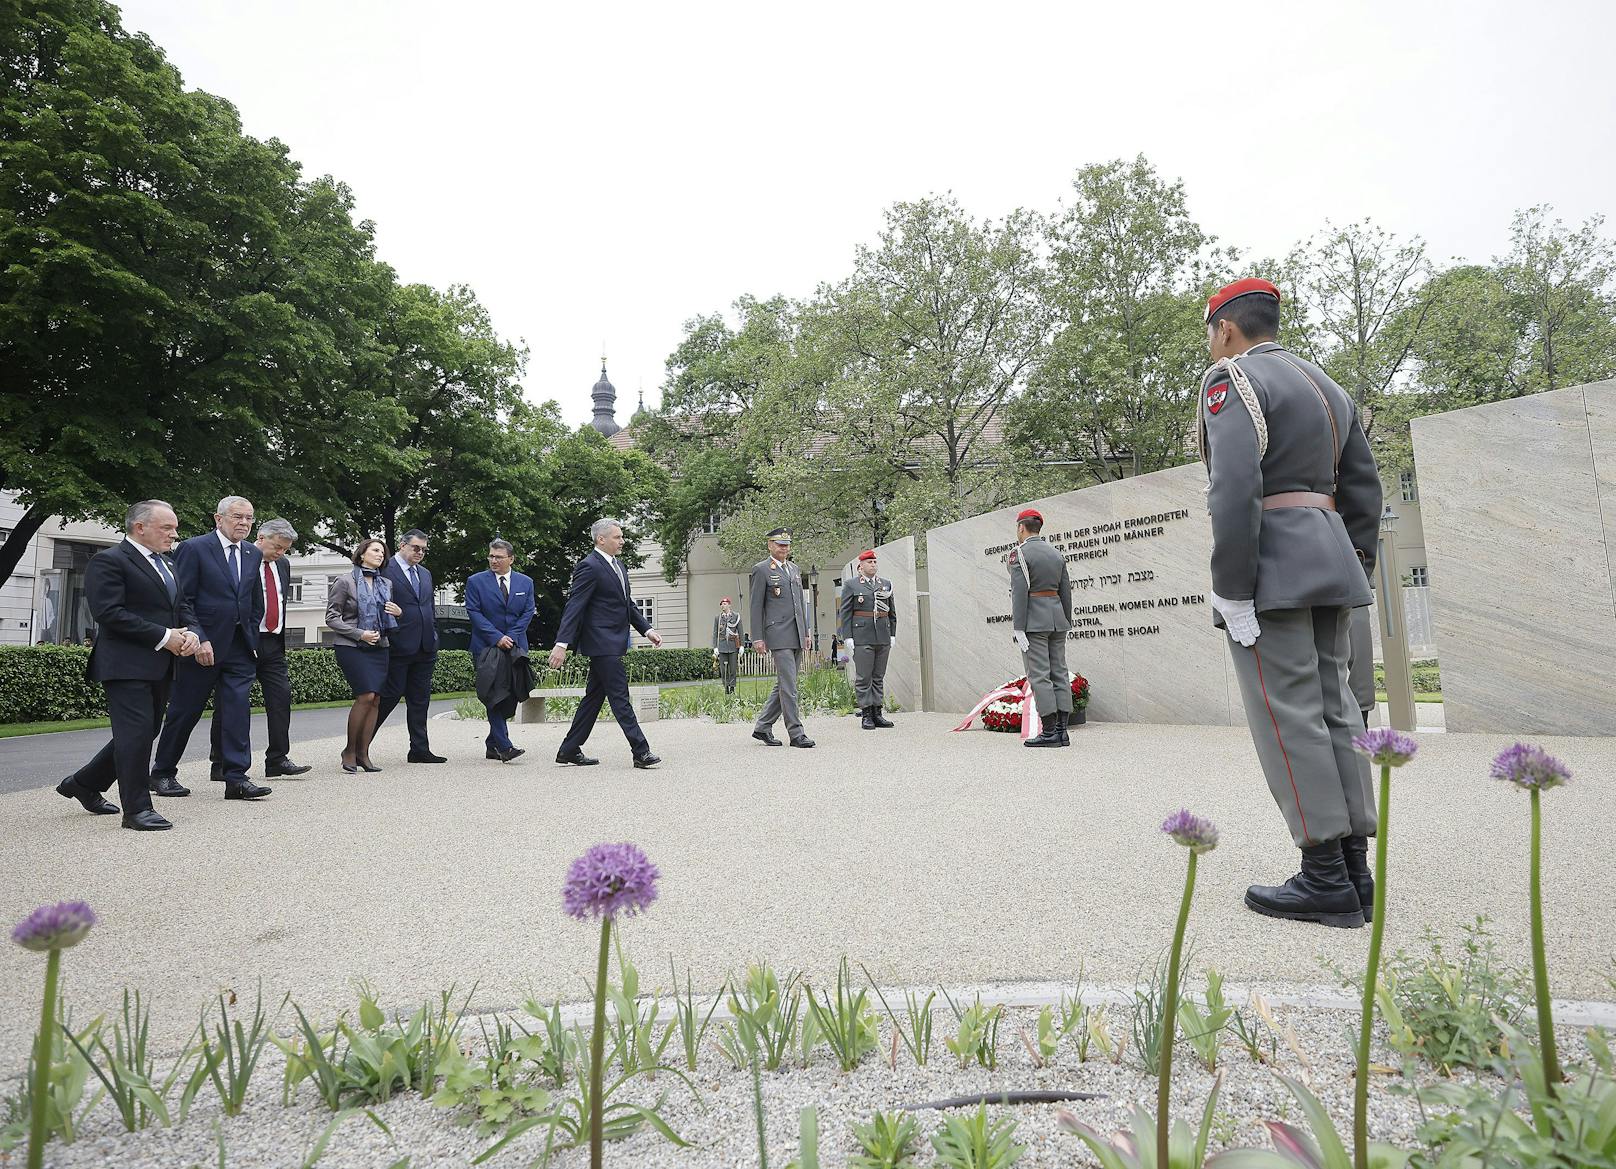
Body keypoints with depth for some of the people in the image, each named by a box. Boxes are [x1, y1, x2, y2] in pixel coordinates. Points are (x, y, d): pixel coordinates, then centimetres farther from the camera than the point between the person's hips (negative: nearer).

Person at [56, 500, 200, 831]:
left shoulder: (167, 566, 19)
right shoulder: (109, 561, -8)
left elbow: (185, 607, 19)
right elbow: (109, 612, -17)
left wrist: (192, 633, -3)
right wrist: (164, 637, -18)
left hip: (160, 667, 9)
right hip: (126, 664, -9)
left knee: (144, 734, 15)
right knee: (136, 733, -8)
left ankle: (83, 784, 33)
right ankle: (137, 808, 0)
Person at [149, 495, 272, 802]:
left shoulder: (253, 554, 11)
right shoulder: (194, 548, -7)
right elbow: (182, 601, -10)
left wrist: (251, 639, 11)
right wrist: (198, 640, -16)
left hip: (240, 648, 5)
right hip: (202, 647, -4)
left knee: (237, 710, -3)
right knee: (184, 711, 7)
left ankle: (236, 778, -3)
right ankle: (163, 773, 25)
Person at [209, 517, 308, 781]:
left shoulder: (283, 564, 14)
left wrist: (281, 636, 16)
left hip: (273, 643, 6)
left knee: (281, 697, 1)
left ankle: (277, 759, 7)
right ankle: (220, 765, 10)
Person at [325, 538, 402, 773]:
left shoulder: (386, 584, 15)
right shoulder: (345, 582, 0)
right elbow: (331, 618, -2)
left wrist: (398, 611, 1)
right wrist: (360, 634, -13)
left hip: (379, 648, 5)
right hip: (352, 648, -5)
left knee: (375, 700, -1)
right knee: (366, 696, -15)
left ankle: (363, 754, 6)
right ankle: (350, 751, 1)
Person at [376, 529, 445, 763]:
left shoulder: (425, 574, 18)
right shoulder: (385, 571, -6)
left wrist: (433, 636, 14)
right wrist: (384, 637, -14)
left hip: (425, 647, 7)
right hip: (398, 647, -7)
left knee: (420, 699, 9)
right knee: (391, 694, -3)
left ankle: (419, 750, 13)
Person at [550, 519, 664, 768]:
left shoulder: (617, 565, 16)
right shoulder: (589, 567, -13)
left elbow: (628, 604, 22)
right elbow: (574, 607, -18)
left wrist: (647, 629, 12)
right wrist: (562, 644, -24)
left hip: (613, 643, 10)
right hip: (602, 642, -10)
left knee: (594, 696, 13)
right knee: (620, 697, -7)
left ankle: (569, 750, 22)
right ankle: (641, 752, -3)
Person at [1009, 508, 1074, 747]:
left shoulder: (1020, 554, -8)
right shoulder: (1056, 554, 14)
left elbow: (1019, 593, -15)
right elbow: (1066, 592, 13)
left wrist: (1018, 628, -15)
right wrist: (1065, 625, 17)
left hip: (1033, 620, -7)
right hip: (1056, 617, 7)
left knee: (1038, 675, -5)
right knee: (1059, 673, 6)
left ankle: (1050, 732, -6)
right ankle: (1061, 730, 7)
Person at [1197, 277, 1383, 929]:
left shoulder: (1231, 380, -8)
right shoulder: (1325, 386, 20)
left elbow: (1235, 486, -21)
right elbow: (1364, 489, 19)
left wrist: (1232, 591, -19)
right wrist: (1353, 574, 21)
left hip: (1268, 564, -9)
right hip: (1327, 555, 9)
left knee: (1287, 715, -6)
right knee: (1330, 708, 9)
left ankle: (1326, 881, -1)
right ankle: (1355, 871, 13)